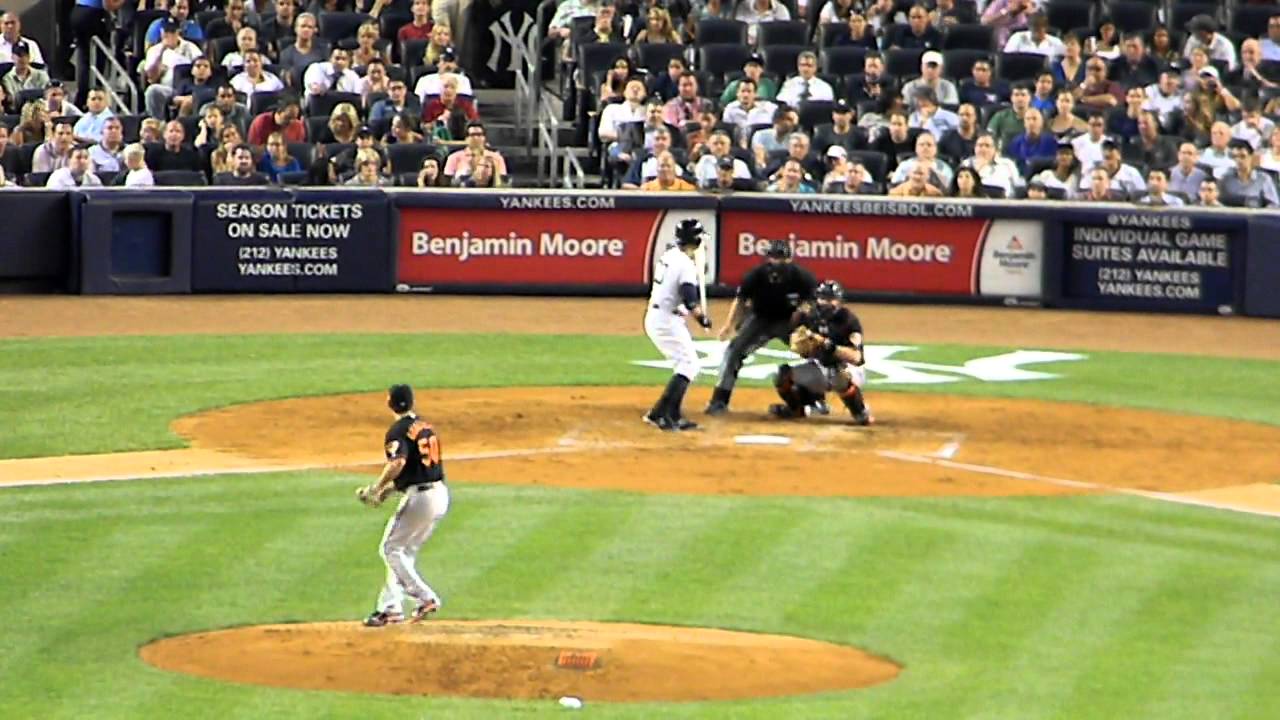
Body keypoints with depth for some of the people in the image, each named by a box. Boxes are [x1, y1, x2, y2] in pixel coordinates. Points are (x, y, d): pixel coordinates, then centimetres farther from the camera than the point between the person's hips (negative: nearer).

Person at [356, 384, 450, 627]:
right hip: (440, 494, 9)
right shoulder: (425, 427, 17)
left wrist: (377, 488, -15)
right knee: (405, 552, 16)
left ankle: (425, 597, -8)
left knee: (391, 549, 1)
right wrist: (391, 488, 20)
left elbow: (398, 463, -26)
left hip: (419, 497, -9)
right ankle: (389, 607, 16)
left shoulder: (398, 430, -10)